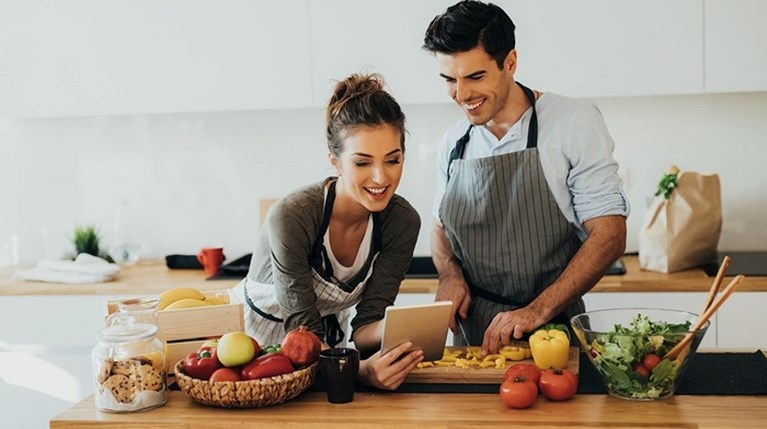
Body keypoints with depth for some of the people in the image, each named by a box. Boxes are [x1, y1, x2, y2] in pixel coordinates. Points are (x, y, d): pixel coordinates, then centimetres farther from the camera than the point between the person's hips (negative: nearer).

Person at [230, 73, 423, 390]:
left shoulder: (402, 221, -15)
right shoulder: (291, 217, -28)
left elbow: (365, 325, -14)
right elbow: (303, 330, -24)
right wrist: (360, 369, -42)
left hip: (328, 338, 4)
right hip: (252, 337, -3)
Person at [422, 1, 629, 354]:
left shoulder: (574, 123, -6)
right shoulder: (454, 142, 8)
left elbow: (609, 235, -8)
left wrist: (538, 311, -17)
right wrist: (450, 275, 0)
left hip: (553, 331, -4)